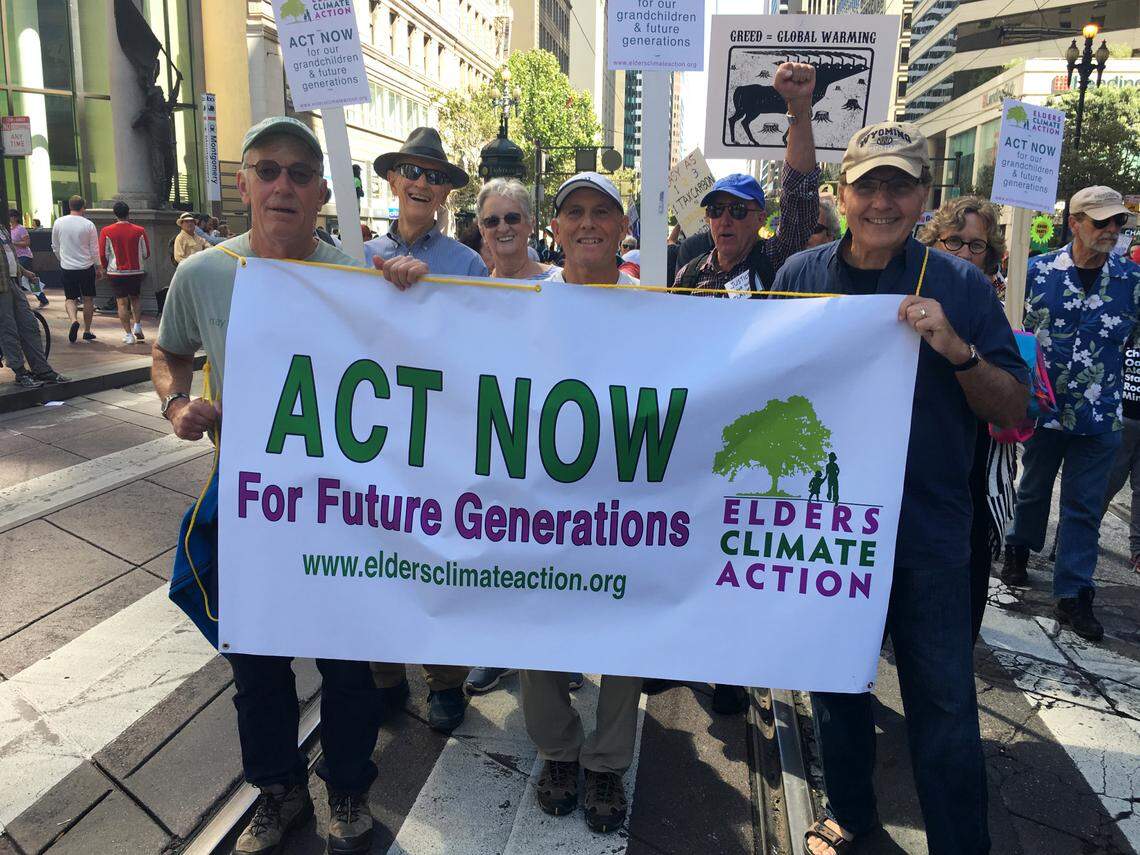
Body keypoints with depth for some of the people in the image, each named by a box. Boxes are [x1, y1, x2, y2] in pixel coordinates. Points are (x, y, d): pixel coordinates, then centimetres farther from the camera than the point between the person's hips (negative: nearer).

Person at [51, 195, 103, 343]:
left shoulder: (58, 223, 0)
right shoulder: (88, 225, -8)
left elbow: (55, 247, 10)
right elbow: (95, 249, -4)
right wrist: (99, 267, 8)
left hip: (66, 268, 2)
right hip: (86, 267, -2)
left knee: (70, 298, 12)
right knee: (88, 299, 10)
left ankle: (74, 320, -16)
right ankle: (87, 331, 14)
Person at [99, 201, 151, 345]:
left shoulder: (106, 231, -5)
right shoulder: (140, 231, -5)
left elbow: (103, 254, -2)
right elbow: (146, 254, 2)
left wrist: (106, 268, 16)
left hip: (116, 272, -1)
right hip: (136, 271, 1)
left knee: (122, 302, 3)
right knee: (135, 298, 20)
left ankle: (128, 334, 0)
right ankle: (137, 325, 5)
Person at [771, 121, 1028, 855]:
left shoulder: (961, 285, -5)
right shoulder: (801, 276, -1)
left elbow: (1013, 409, -5)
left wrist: (956, 349, -22)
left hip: (927, 529, -2)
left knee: (945, 705, 5)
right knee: (836, 682, 19)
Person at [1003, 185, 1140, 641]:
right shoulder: (1039, 271, -4)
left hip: (1100, 415, 1)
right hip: (1044, 409, 0)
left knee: (1085, 507, 6)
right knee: (1034, 488, 18)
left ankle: (1073, 595, 15)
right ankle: (1018, 549, 43)